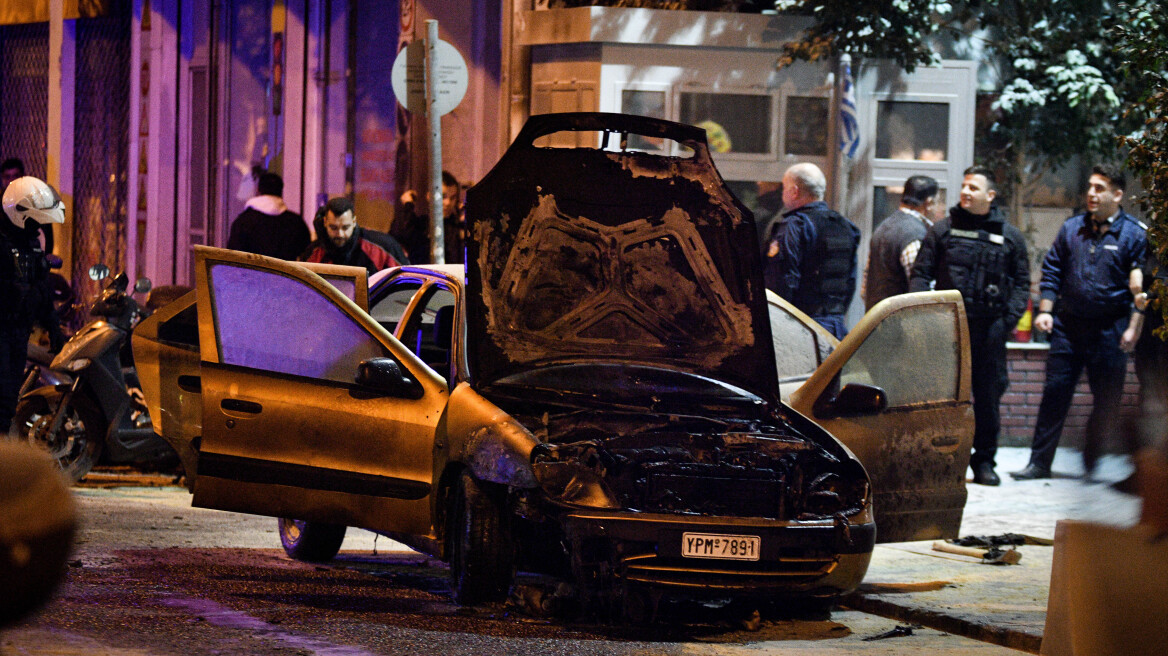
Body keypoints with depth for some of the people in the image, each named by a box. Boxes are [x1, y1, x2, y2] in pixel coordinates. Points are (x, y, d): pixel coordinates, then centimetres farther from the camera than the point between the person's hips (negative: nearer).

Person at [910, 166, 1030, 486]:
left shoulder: (1010, 237, 9)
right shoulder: (942, 230, 8)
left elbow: (1022, 282, 11)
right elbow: (921, 273, 7)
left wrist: (1009, 318, -3)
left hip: (989, 327, 1)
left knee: (989, 395, 4)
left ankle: (984, 461, 13)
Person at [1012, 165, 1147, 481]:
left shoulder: (1135, 235, -3)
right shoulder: (1072, 229, 9)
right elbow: (1052, 271, 14)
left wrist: (1133, 328, -11)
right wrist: (1045, 310, 3)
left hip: (1109, 332, -3)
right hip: (1068, 325, 3)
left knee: (1107, 401, 3)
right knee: (1055, 393, 1)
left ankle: (1094, 464, 19)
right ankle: (1039, 462, 5)